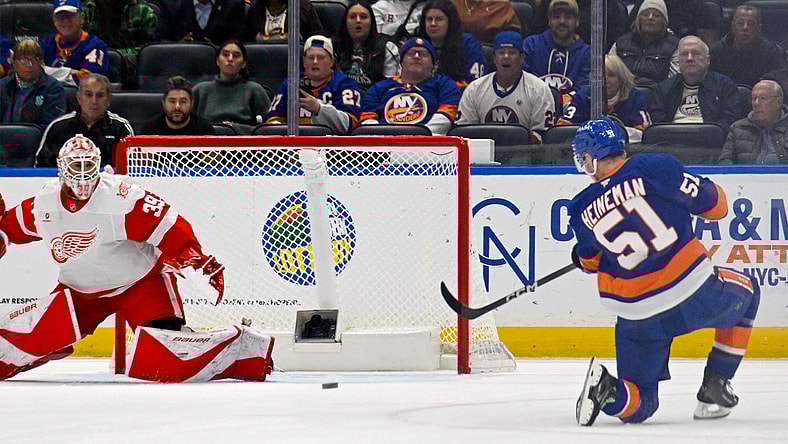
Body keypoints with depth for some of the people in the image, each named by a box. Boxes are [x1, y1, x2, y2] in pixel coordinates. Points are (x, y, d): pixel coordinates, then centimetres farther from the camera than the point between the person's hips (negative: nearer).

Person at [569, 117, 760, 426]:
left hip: (636, 315, 3)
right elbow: (714, 205, -1)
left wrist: (582, 259, 43)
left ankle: (606, 390, -17)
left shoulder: (583, 211, 3)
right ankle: (714, 389, 22)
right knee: (745, 290, 31)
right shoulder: (655, 168, -7)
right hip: (694, 296, -3)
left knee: (638, 403, 19)